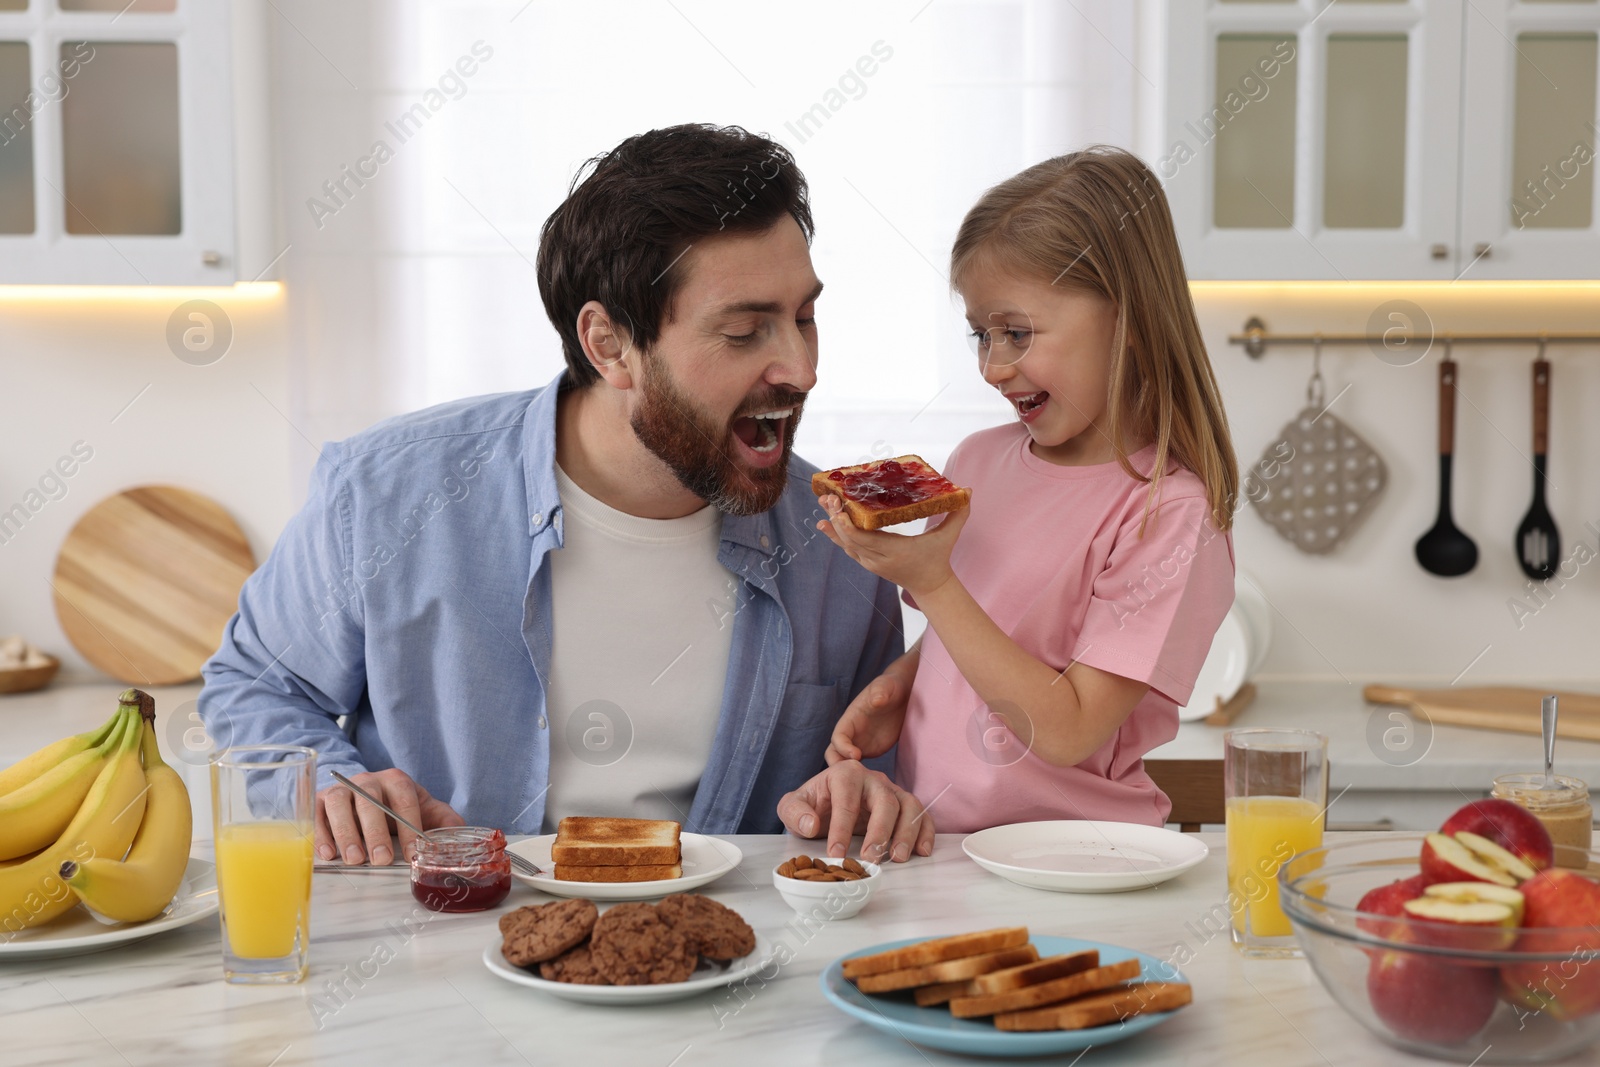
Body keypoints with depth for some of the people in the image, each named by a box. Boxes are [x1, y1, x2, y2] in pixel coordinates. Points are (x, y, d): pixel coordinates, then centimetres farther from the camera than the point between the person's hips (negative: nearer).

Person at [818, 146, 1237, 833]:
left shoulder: (1168, 511, -11)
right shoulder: (977, 460, 9)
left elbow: (1068, 733, -14)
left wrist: (929, 580, -17)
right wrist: (891, 691, 1)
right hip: (929, 834, 6)